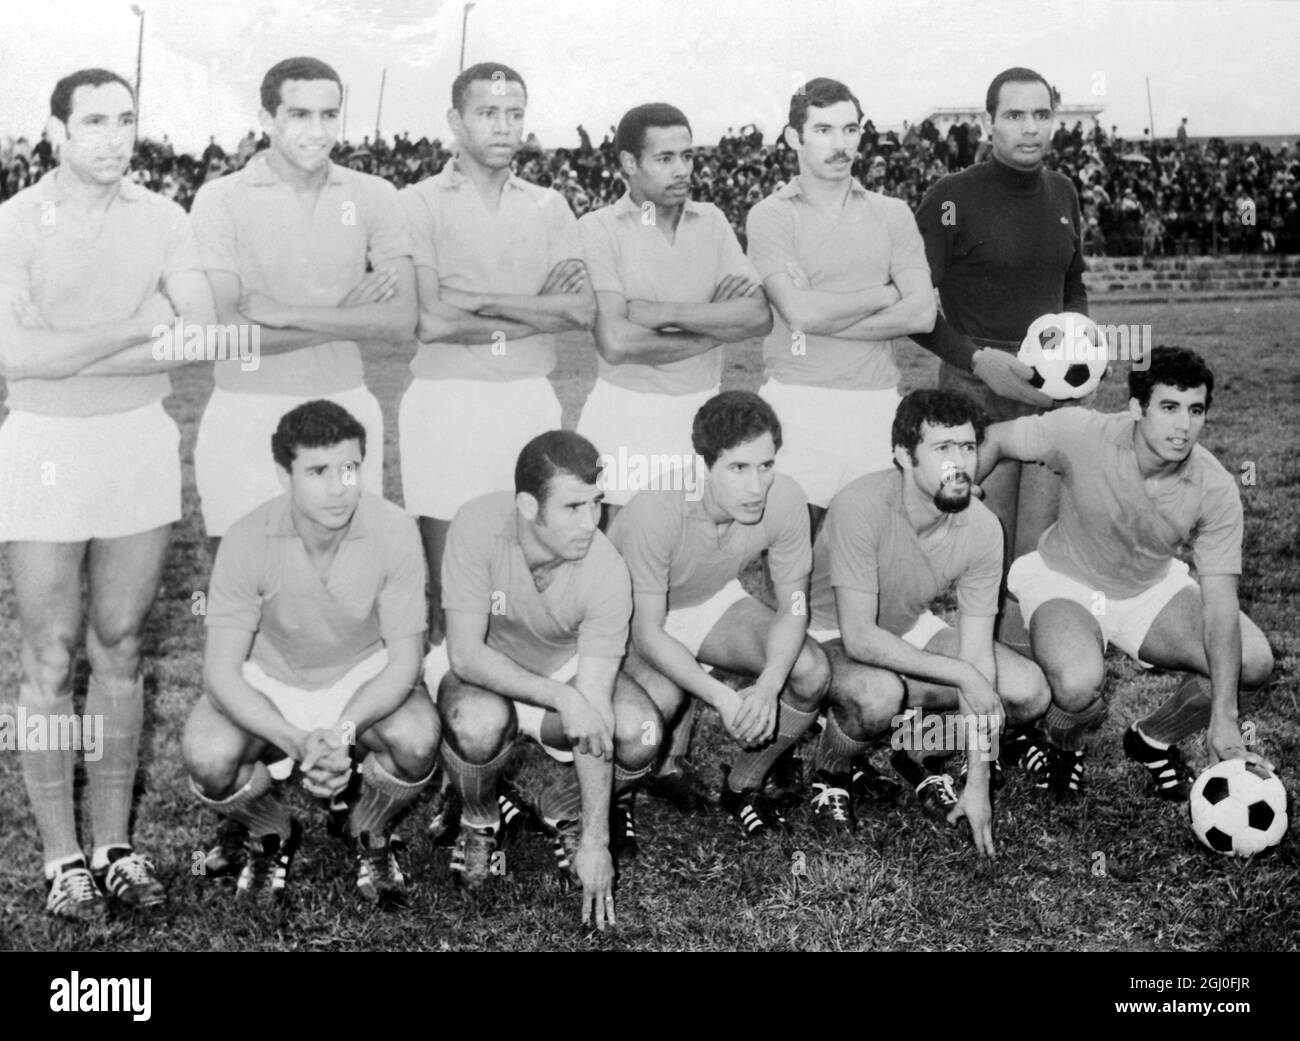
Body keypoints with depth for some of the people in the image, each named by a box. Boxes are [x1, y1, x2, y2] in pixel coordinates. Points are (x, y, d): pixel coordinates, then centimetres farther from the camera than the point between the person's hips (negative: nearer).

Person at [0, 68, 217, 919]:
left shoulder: (161, 219, 2)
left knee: (120, 651, 10)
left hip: (143, 440, 3)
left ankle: (114, 844, 20)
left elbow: (200, 336, -9)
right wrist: (134, 331, -17)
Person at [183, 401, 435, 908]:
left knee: (417, 740, -31)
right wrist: (299, 742, -37)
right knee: (207, 757, -30)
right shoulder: (247, 541, -22)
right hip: (266, 681, 0)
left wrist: (343, 732, -35)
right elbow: (221, 673, -21)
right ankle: (271, 835, 7)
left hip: (365, 677, 0)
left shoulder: (394, 530, -22)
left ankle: (369, 834, 5)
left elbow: (404, 658, -17)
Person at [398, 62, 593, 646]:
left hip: (530, 399, 3)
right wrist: (538, 312, -7)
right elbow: (431, 322, -12)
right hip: (446, 399, -3)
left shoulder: (548, 207, 11)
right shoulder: (419, 204, 1)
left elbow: (583, 310, -3)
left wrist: (480, 301, -10)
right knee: (447, 571, 1)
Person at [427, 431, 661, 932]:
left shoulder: (607, 572, -29)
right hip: (481, 669, -1)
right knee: (480, 722, -36)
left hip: (568, 666, 1)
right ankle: (478, 820, 0)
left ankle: (563, 809, 8)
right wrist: (561, 697, -42)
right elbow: (465, 653, -29)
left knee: (641, 735, -27)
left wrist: (596, 841, -28)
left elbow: (595, 712, -28)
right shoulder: (478, 526, -31)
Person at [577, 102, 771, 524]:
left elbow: (760, 316, -6)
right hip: (625, 414, -3)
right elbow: (616, 343, -18)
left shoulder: (711, 221, 6)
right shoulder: (599, 228, -7)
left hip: (701, 411, 3)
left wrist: (665, 312, -15)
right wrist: (716, 319, -9)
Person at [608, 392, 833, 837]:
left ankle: (744, 783, 7)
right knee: (663, 695, -34)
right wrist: (723, 697, -41)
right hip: (632, 615, -4)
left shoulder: (785, 500, -25)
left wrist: (767, 688, -32)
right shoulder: (655, 511, -36)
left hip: (715, 601, 4)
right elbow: (647, 633, -30)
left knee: (812, 672, -18)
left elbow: (793, 605, -15)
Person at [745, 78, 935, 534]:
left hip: (877, 401, 3)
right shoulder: (771, 215, 2)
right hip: (797, 399, -2)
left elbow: (921, 312, -1)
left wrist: (827, 318, -7)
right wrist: (885, 294, -1)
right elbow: (801, 312, -12)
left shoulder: (892, 214, 11)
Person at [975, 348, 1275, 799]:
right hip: (1064, 582, -3)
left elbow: (1219, 605, -23)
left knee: (1254, 662, -18)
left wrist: (1223, 721, -30)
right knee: (1079, 685, -34)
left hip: (1153, 589, 3)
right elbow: (994, 439, -9)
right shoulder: (1080, 434, -27)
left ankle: (1153, 740, 11)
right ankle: (1064, 747, 6)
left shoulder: (1216, 489, -22)